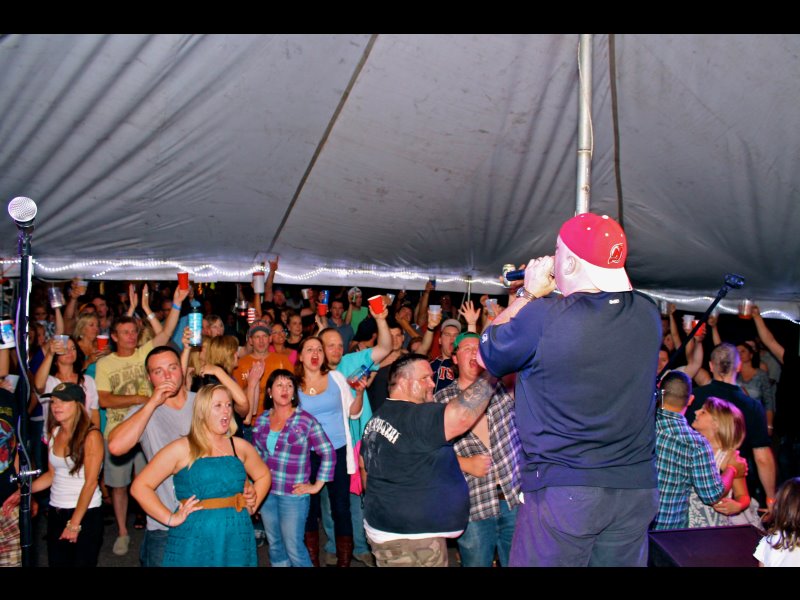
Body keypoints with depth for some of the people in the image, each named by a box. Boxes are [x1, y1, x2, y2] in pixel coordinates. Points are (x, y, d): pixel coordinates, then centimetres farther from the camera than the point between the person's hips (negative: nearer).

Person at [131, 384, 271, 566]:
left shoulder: (239, 446, 6)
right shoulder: (181, 449, -5)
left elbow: (263, 475, 22)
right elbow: (140, 486, -6)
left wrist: (252, 506, 8)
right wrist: (170, 518, -11)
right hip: (193, 546, -3)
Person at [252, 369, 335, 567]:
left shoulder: (306, 421, -10)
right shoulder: (261, 421, 4)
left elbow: (328, 454, -8)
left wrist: (317, 485, -8)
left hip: (294, 494, -5)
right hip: (266, 493, 5)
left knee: (293, 547, -2)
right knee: (274, 546, 16)